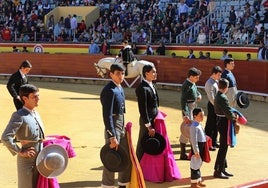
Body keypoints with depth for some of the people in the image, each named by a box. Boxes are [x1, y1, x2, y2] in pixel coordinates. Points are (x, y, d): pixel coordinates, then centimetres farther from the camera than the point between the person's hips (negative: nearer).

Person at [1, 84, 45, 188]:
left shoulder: (36, 114, 10)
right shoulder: (19, 116, -15)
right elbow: (5, 138, -23)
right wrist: (20, 152, -18)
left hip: (39, 160, 7)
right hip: (27, 160, -7)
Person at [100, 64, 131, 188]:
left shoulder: (120, 88, 11)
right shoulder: (109, 90, -18)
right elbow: (107, 116, -22)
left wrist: (124, 128, 16)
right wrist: (112, 137, -24)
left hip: (122, 127, 10)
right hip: (113, 127, -10)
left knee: (127, 158, 16)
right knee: (111, 160, -3)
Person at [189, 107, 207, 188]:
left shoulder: (199, 125, 11)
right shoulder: (194, 126, -20)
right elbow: (194, 140, -22)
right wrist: (196, 152, -22)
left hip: (201, 146, 10)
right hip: (196, 147, -10)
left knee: (198, 164, 19)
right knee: (195, 165, -1)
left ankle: (198, 180, 31)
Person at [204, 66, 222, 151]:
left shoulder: (216, 81, 9)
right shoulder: (209, 84, -19)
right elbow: (211, 98, -21)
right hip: (212, 106, -9)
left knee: (215, 125, 17)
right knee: (210, 125, -1)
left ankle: (214, 142, 29)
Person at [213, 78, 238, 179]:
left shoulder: (217, 96, 9)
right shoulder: (223, 98, -22)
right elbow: (228, 112, -21)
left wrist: (233, 115, 2)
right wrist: (234, 118, -3)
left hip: (220, 121, 10)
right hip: (224, 122, -10)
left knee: (223, 147, 17)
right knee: (223, 147, -2)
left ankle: (222, 169, 26)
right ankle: (218, 171, 4)